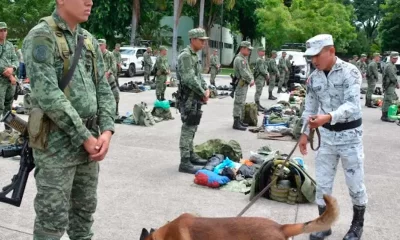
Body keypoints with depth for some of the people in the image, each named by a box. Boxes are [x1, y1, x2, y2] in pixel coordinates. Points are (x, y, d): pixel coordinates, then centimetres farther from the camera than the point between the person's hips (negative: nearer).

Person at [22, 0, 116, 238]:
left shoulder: (90, 41, 11)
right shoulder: (41, 37, -12)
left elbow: (103, 88, 9)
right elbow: (48, 95, -19)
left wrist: (107, 130, -6)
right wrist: (84, 137, -17)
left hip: (90, 140, 7)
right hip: (56, 143, -7)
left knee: (85, 208, 18)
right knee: (53, 218, 2)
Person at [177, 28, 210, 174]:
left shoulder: (194, 56, 17)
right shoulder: (185, 55, -15)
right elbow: (190, 79, -22)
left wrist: (206, 89, 4)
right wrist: (203, 93, -14)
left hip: (196, 98, 10)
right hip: (189, 98, -10)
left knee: (192, 128, 17)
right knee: (188, 129, -9)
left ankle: (191, 155, 28)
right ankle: (185, 162, -6)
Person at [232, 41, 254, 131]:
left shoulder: (244, 58, 16)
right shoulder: (239, 59, -17)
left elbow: (248, 70, 16)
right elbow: (244, 73, -22)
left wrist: (251, 79, 1)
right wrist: (250, 81, -11)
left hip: (245, 84, 10)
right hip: (241, 84, -10)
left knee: (242, 103, 16)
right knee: (239, 103, -9)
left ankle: (240, 121, 25)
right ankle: (236, 123, -7)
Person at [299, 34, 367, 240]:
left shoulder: (350, 72, -16)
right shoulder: (313, 78, 1)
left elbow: (352, 105, -28)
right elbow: (310, 108, 10)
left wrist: (328, 117, -44)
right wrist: (305, 133, 3)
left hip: (349, 134, -4)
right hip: (326, 134, 5)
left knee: (355, 183, 7)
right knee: (322, 183, 8)